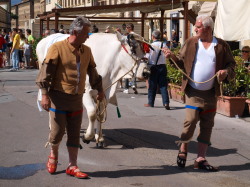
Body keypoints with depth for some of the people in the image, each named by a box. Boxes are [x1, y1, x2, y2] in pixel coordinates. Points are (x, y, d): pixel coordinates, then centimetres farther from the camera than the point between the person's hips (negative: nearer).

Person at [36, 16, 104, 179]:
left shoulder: (86, 51, 10)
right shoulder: (57, 48, -8)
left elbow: (92, 71, 22)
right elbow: (46, 71, -11)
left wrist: (100, 90, 27)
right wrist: (45, 95, -16)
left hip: (77, 98, 5)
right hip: (59, 97, -5)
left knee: (75, 134, 7)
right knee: (58, 131, 1)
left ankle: (72, 166, 16)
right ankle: (53, 155, 31)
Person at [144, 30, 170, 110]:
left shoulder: (151, 46, -13)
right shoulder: (164, 45, -3)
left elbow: (147, 58, -10)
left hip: (153, 67, -2)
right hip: (162, 66, 3)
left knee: (152, 85, 9)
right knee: (163, 85, 6)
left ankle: (151, 103, 20)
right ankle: (166, 102, -5)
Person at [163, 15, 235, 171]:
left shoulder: (222, 46, 3)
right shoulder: (191, 43, 4)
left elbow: (231, 65, 8)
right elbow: (182, 62, 7)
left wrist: (226, 72, -12)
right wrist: (172, 57, -11)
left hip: (211, 93, 2)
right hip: (193, 92, -2)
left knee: (207, 126, 5)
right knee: (191, 120, -11)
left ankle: (201, 159, 14)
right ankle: (183, 150, 13)